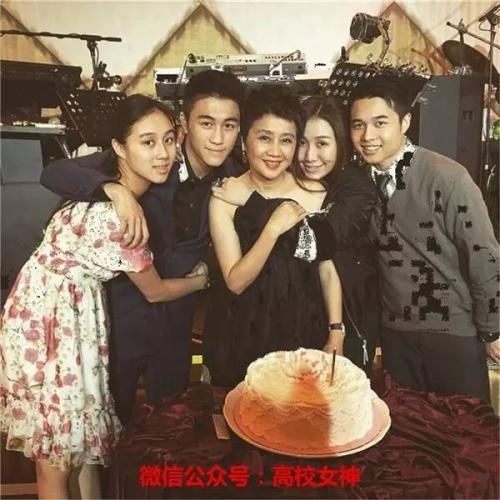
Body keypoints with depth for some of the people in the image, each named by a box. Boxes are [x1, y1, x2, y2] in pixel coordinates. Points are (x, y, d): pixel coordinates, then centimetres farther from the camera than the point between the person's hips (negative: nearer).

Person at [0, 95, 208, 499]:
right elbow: (154, 291, -14)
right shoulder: (116, 216, -29)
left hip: (72, 307, 8)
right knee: (57, 451, 8)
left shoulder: (107, 182, -5)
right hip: (50, 313, -8)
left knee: (75, 431, 21)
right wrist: (203, 278, 3)